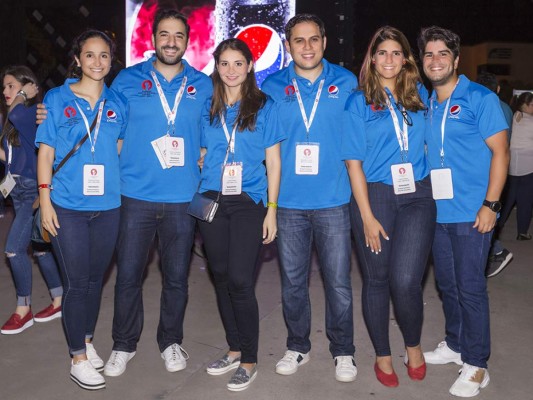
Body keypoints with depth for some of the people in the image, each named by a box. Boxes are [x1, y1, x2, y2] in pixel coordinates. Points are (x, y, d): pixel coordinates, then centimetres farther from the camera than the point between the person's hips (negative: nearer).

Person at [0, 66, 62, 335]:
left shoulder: (35, 111, -11)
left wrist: (24, 94, -15)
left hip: (33, 190, -10)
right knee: (40, 248, 14)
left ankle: (23, 310, 5)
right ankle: (60, 301, 25)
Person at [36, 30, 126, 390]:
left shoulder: (117, 103, 7)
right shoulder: (57, 99, 0)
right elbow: (46, 152, 0)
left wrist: (123, 190, 5)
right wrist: (45, 200, -5)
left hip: (108, 206, 3)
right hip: (68, 207, -3)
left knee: (96, 279, 13)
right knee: (77, 283, 0)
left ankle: (87, 341, 32)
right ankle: (78, 359, 13)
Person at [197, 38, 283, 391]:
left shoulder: (264, 107, 2)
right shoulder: (207, 108, 10)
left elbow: (273, 162, 1)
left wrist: (272, 209, -5)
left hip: (248, 202, -4)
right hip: (212, 200, 4)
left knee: (240, 280, -8)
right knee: (222, 278, 9)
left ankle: (249, 361, 7)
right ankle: (235, 349, 25)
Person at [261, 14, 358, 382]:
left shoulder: (346, 82, 4)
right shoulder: (273, 87, 4)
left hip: (333, 199, -1)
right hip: (289, 200, 1)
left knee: (338, 281, 4)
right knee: (293, 281, 11)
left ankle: (343, 351, 23)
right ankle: (298, 346, 29)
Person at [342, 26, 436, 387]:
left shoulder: (420, 95, 9)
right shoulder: (359, 102, 1)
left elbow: (430, 140, 20)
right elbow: (354, 162, -2)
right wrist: (367, 216, -8)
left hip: (417, 196, 1)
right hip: (374, 195, -1)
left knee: (406, 280, -11)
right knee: (377, 279, 7)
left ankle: (413, 344, 19)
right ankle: (383, 355, 27)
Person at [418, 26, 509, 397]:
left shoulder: (480, 98, -6)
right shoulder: (425, 103, 10)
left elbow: (500, 151, -9)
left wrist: (489, 204, -16)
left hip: (472, 212, -6)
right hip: (437, 211, 6)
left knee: (470, 287, -1)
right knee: (447, 284, 15)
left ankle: (476, 365, 12)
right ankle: (455, 345, 33)